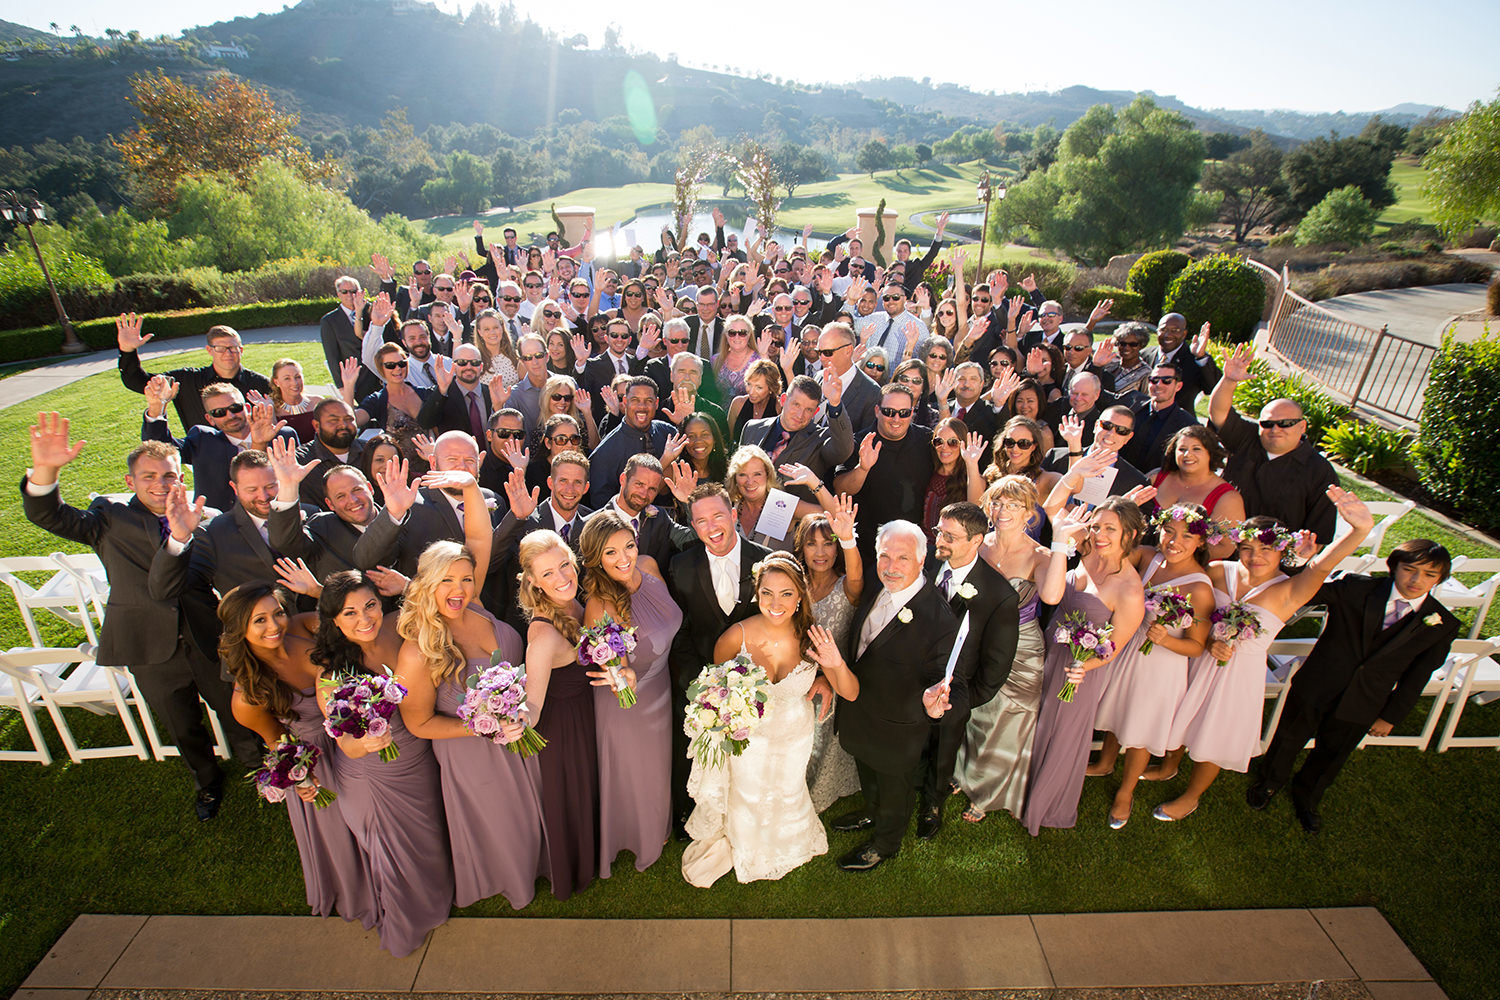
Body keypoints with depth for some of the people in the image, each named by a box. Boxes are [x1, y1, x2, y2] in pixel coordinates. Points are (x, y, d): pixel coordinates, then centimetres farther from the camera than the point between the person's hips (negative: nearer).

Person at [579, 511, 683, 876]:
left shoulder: (648, 565, -16)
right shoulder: (600, 606, -34)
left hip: (661, 688, 6)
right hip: (627, 702, -6)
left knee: (659, 764, 31)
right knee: (631, 773, 22)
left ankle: (659, 825, 61)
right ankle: (638, 837, 53)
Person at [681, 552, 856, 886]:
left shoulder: (812, 638, -27)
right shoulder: (737, 636, -30)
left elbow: (851, 694, -20)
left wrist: (838, 665, -39)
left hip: (795, 733, 2)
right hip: (749, 732, -1)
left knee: (788, 791, 29)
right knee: (747, 795, 25)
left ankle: (785, 843, 65)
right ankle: (741, 843, 61)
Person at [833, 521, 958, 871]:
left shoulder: (939, 618, -33)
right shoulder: (875, 592, -11)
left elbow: (939, 679, -27)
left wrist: (927, 700, -47)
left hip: (897, 725, -6)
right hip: (860, 711, 6)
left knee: (894, 786, 24)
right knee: (867, 771, 34)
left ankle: (884, 842, 52)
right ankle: (872, 812, 65)